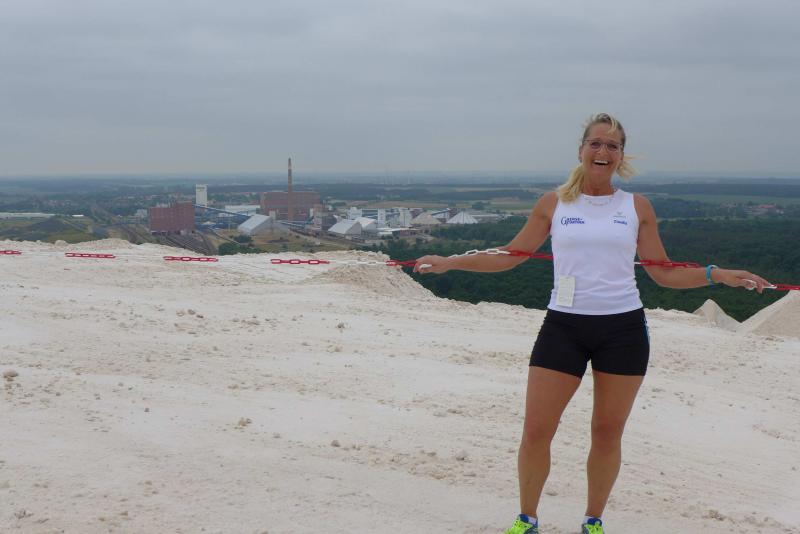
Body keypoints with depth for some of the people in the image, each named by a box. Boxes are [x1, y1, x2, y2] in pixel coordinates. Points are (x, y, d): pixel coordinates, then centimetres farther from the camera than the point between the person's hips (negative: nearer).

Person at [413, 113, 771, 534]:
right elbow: (509, 257, 10)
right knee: (535, 431, -2)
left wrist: (718, 275, -2)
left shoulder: (637, 207, 6)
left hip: (623, 328, 1)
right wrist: (449, 262, 2)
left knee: (608, 433, 8)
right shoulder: (554, 203, 5)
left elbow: (663, 273, 9)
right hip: (563, 326, 0)